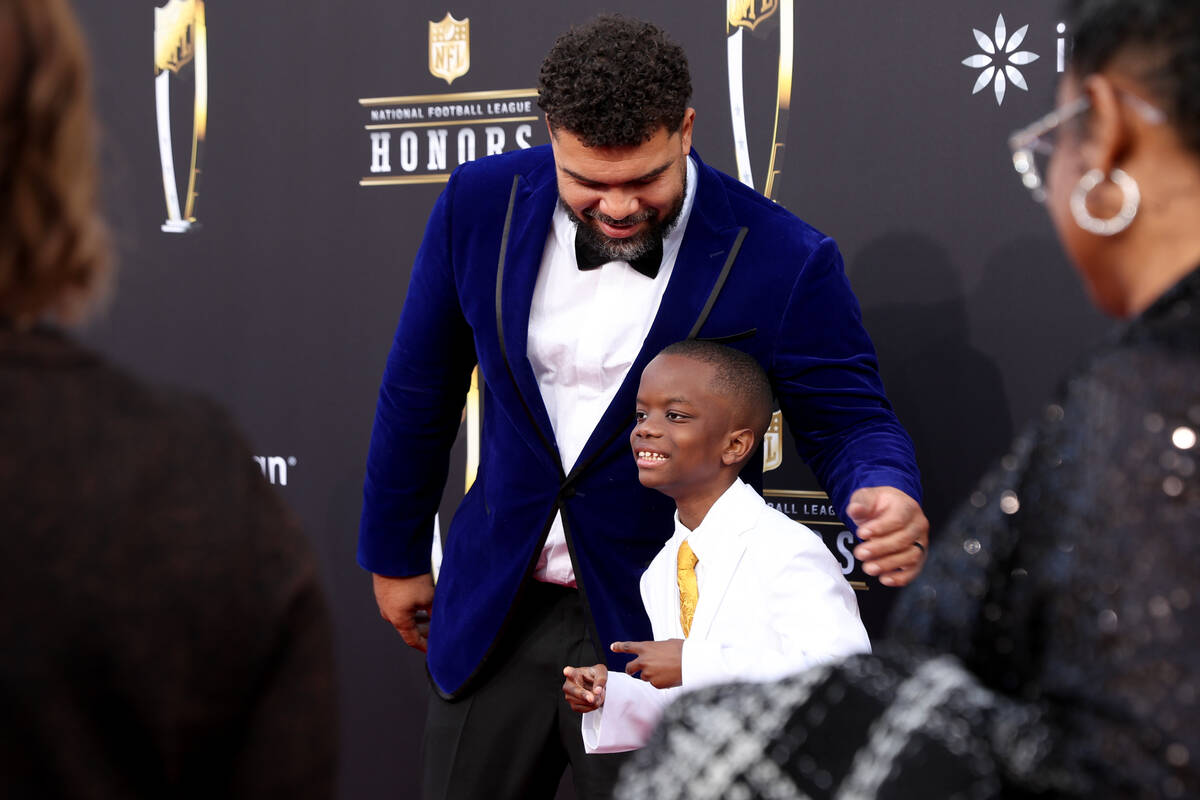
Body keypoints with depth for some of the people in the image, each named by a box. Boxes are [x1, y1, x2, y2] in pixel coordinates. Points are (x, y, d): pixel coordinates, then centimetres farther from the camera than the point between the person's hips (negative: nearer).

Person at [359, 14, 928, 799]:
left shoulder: (781, 261, -17)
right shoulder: (482, 204, -8)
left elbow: (850, 419, -7)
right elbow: (420, 388, 5)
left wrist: (886, 498, -31)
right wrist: (396, 551, 13)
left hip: (662, 625, -3)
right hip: (496, 613, 3)